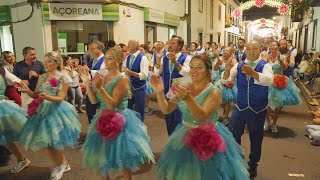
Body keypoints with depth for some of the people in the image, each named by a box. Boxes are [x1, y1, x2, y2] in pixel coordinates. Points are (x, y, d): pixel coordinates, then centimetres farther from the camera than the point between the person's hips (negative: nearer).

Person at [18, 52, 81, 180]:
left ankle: (63, 164, 24)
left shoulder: (63, 78, -9)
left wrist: (47, 97, -31)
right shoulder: (42, 77, 7)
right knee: (46, 141, 10)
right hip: (43, 110, 6)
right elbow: (36, 95, 6)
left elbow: (60, 98, -14)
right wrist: (27, 90, -14)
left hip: (56, 110, -6)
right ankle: (60, 164, 31)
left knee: (53, 140, -4)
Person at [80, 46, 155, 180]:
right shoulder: (103, 78, 4)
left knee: (121, 157, 6)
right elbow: (94, 100, 2)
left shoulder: (122, 79, -17)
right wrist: (87, 83, -6)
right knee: (104, 156, 20)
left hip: (119, 120, -7)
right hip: (104, 120, 7)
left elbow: (113, 105, -24)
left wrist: (100, 88, -30)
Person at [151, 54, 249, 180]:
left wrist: (188, 98, -45)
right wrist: (159, 93, -18)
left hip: (208, 140, -5)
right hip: (185, 137, 5)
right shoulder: (185, 88, 1)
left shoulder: (214, 92, -14)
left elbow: (201, 116, -29)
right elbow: (166, 110, -2)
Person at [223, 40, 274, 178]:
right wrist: (227, 69, -32)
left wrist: (252, 72, -47)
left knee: (256, 138, 13)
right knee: (232, 136, 9)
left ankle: (253, 165, 35)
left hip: (258, 110, -2)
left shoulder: (265, 66, -8)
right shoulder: (238, 66, 1)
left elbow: (269, 80, -29)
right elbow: (225, 80, -10)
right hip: (240, 107, 3)